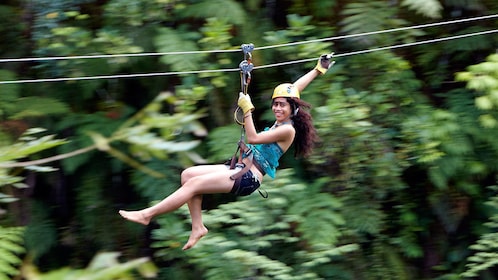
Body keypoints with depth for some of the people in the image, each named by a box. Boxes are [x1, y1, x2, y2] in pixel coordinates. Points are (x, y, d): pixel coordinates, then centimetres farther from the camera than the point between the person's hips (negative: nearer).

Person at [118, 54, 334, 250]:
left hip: (249, 178, -10)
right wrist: (318, 69, 28)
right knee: (188, 174, -4)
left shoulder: (288, 130, -12)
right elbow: (294, 89, 23)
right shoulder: (281, 121, 14)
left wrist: (247, 110, -15)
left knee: (194, 184, -19)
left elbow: (253, 138, -16)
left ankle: (147, 214, -18)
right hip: (241, 169, 10)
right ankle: (197, 227, -3)